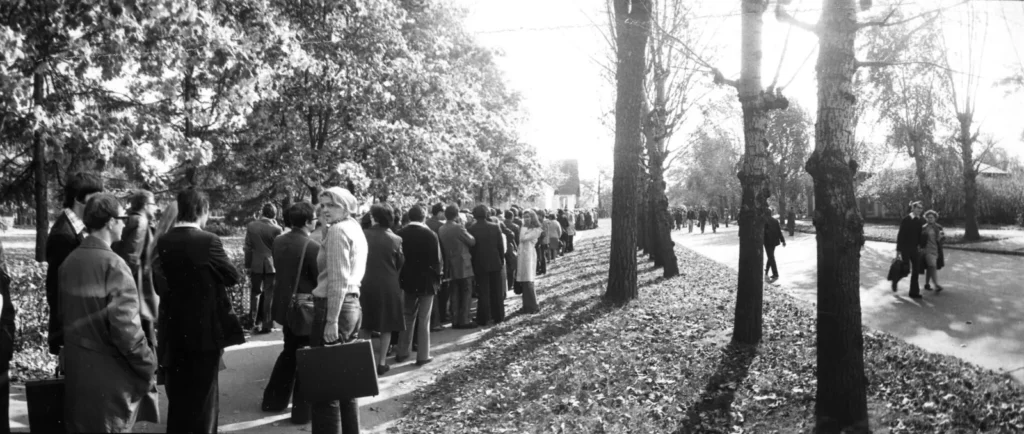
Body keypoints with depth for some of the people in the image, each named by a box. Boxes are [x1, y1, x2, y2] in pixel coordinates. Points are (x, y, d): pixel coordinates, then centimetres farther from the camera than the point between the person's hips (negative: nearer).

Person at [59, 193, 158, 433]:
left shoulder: (69, 261, 2)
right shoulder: (113, 264, -19)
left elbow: (65, 313, 10)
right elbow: (126, 327, -22)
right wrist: (148, 367, -11)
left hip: (74, 366, 7)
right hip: (108, 371, -7)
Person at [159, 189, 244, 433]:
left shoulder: (163, 242, -1)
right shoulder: (208, 241, -16)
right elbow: (234, 277, -7)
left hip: (174, 330, 5)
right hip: (205, 329, -5)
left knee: (178, 395, 18)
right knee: (203, 395, 7)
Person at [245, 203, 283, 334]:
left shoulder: (251, 226, -4)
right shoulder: (276, 229, -11)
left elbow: (248, 247, -1)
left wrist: (248, 266, 5)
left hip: (256, 264, 2)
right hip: (271, 265, -2)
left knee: (255, 293, 15)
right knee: (269, 294, 5)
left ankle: (254, 322, 13)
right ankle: (266, 324, 7)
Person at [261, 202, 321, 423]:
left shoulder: (278, 241, 2)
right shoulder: (312, 246, -21)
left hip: (284, 304, 7)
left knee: (289, 352, 23)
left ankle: (274, 399, 32)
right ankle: (302, 410, 13)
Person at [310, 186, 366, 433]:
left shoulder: (337, 230, -11)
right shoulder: (355, 228, 17)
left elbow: (337, 279, -19)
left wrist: (331, 320, -21)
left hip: (333, 306, -10)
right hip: (353, 304, 10)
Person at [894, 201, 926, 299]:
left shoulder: (921, 221, 6)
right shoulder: (905, 220, -8)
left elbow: (923, 235, 11)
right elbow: (900, 235, -8)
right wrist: (898, 250, -11)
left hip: (916, 249, 5)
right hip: (906, 248, -4)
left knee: (916, 270, 3)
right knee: (906, 269, -7)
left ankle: (914, 292, 10)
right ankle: (895, 280, 24)